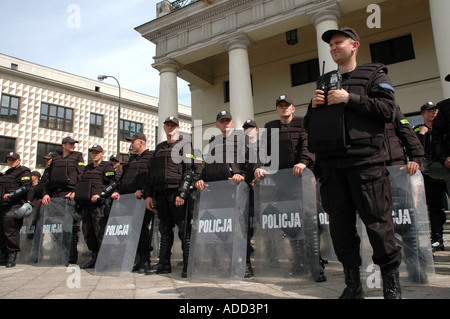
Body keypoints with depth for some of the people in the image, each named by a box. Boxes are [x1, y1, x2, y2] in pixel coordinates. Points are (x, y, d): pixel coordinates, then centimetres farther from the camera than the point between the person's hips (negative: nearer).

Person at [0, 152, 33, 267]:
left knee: (11, 232, -11)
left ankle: (12, 257, -5)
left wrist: (11, 194, -20)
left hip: (14, 206, -8)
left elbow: (26, 187, -12)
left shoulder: (24, 172, 0)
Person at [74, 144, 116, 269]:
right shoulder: (87, 168, 24)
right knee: (87, 232, 9)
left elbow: (113, 184, -10)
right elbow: (81, 184, 31)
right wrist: (76, 194, 14)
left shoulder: (107, 167, 0)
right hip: (86, 204, 8)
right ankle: (94, 258, 20)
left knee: (100, 232, -10)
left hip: (99, 204, -8)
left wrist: (100, 195, -19)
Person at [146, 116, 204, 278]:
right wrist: (149, 194, 14)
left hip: (177, 192, -6)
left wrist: (183, 193, -18)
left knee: (184, 228, -6)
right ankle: (164, 264, 18)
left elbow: (190, 170, -9)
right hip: (161, 193, 7)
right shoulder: (159, 148, 21)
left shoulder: (185, 145, 2)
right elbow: (152, 173, 21)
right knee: (165, 228, 11)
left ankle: (188, 265, -1)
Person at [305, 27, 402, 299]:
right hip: (331, 164, 5)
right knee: (340, 224, 5)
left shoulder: (374, 75, 11)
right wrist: (313, 106, 4)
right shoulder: (324, 81, 24)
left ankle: (391, 281, 14)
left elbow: (388, 110, -5)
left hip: (365, 160, -4)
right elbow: (311, 124, 24)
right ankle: (353, 283, 18)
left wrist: (350, 99, -9)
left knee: (377, 221, -4)